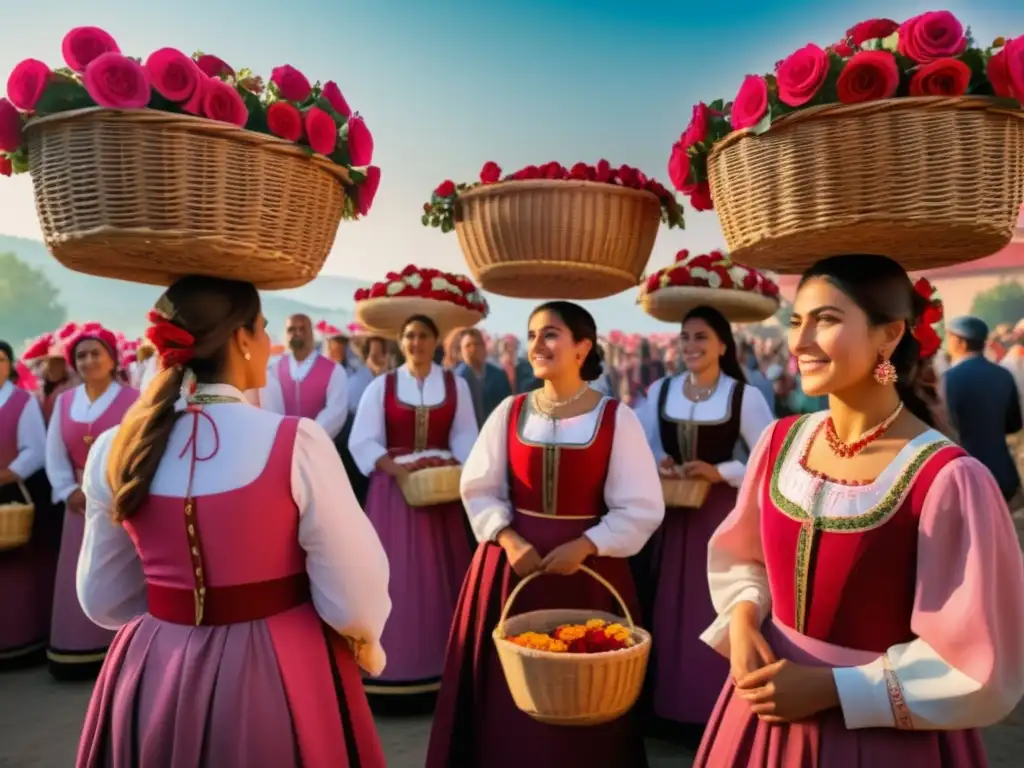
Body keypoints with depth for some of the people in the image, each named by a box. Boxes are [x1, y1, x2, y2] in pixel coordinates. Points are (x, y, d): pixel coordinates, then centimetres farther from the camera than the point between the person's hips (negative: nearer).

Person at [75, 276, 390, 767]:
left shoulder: (115, 451, -5)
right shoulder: (295, 441, -19)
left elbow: (104, 598, 7)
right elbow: (354, 593, -15)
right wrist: (365, 642, 7)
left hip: (152, 674, 4)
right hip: (278, 673, -3)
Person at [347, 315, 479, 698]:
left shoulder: (455, 384, 5)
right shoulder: (381, 385, 2)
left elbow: (465, 437, 2)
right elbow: (362, 441, -3)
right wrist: (395, 468, -17)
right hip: (393, 486, -1)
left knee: (439, 573, 7)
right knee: (394, 573, -1)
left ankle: (439, 658, 17)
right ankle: (395, 662, 7)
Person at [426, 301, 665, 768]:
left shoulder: (616, 418, -6)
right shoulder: (510, 411, 2)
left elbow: (641, 508, -7)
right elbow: (479, 489, 4)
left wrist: (584, 546, -17)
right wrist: (509, 540, -11)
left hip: (588, 567, -2)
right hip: (513, 562, 2)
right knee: (509, 689, 11)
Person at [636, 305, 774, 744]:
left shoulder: (745, 396, -7)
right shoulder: (659, 391, 4)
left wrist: (720, 472, -18)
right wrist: (656, 464, -9)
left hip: (720, 514, -3)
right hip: (669, 513, 4)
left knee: (714, 614, 3)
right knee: (666, 611, 11)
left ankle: (713, 715, 19)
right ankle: (669, 709, 27)